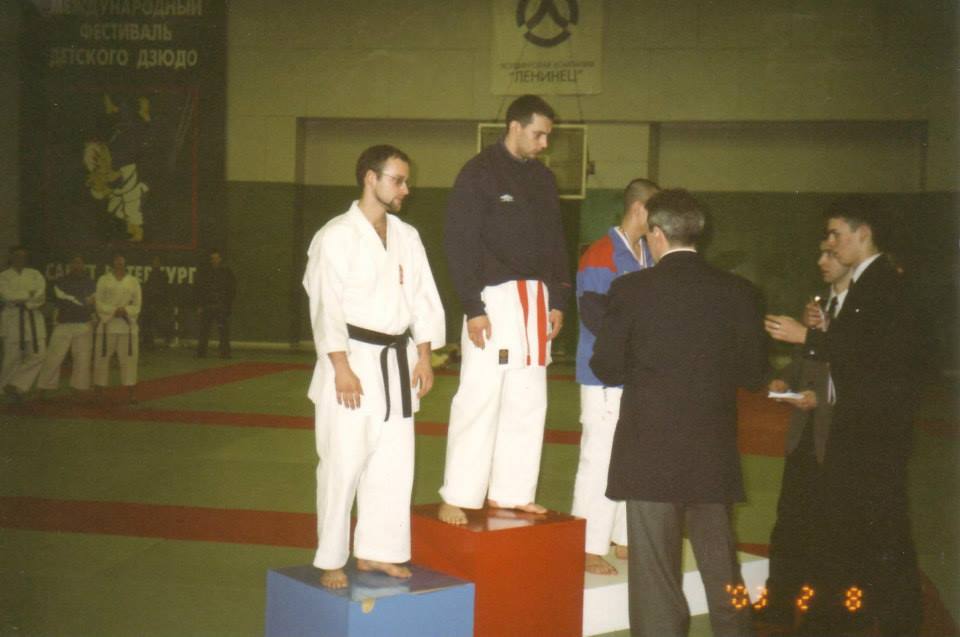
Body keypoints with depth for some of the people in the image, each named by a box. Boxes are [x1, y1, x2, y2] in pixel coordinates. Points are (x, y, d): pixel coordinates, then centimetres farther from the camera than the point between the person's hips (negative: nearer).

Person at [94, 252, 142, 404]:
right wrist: (114, 310, -16)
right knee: (101, 358, 1)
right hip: (107, 324, -1)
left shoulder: (133, 281, 6)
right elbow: (99, 303, -2)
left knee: (129, 359, -1)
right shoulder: (103, 280, 3)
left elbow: (137, 305, 4)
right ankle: (98, 392, 12)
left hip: (127, 325, 1)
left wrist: (125, 310, -15)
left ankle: (130, 394, 6)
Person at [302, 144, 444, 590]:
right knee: (343, 464, -3)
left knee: (394, 462, 9)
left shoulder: (407, 237, 12)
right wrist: (342, 368, -17)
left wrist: (424, 356, 6)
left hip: (397, 362, 6)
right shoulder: (337, 236, -8)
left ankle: (375, 551, 23)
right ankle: (331, 561, 10)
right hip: (353, 359, -6)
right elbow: (326, 307, -13)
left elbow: (423, 299, 14)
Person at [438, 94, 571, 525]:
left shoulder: (542, 178, 13)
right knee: (479, 399, -6)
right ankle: (456, 498, 3)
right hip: (493, 299, -7)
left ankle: (510, 492, 20)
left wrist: (557, 300, 10)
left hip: (535, 301, 7)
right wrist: (473, 307, -15)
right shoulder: (479, 174, -7)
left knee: (527, 401, 10)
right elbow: (459, 244, -11)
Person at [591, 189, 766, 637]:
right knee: (720, 563, 16)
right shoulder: (736, 291, -1)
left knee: (655, 567, 6)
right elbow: (753, 372, 3)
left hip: (650, 447, -3)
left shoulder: (631, 289, -9)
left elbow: (606, 367, -6)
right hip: (714, 450, 3)